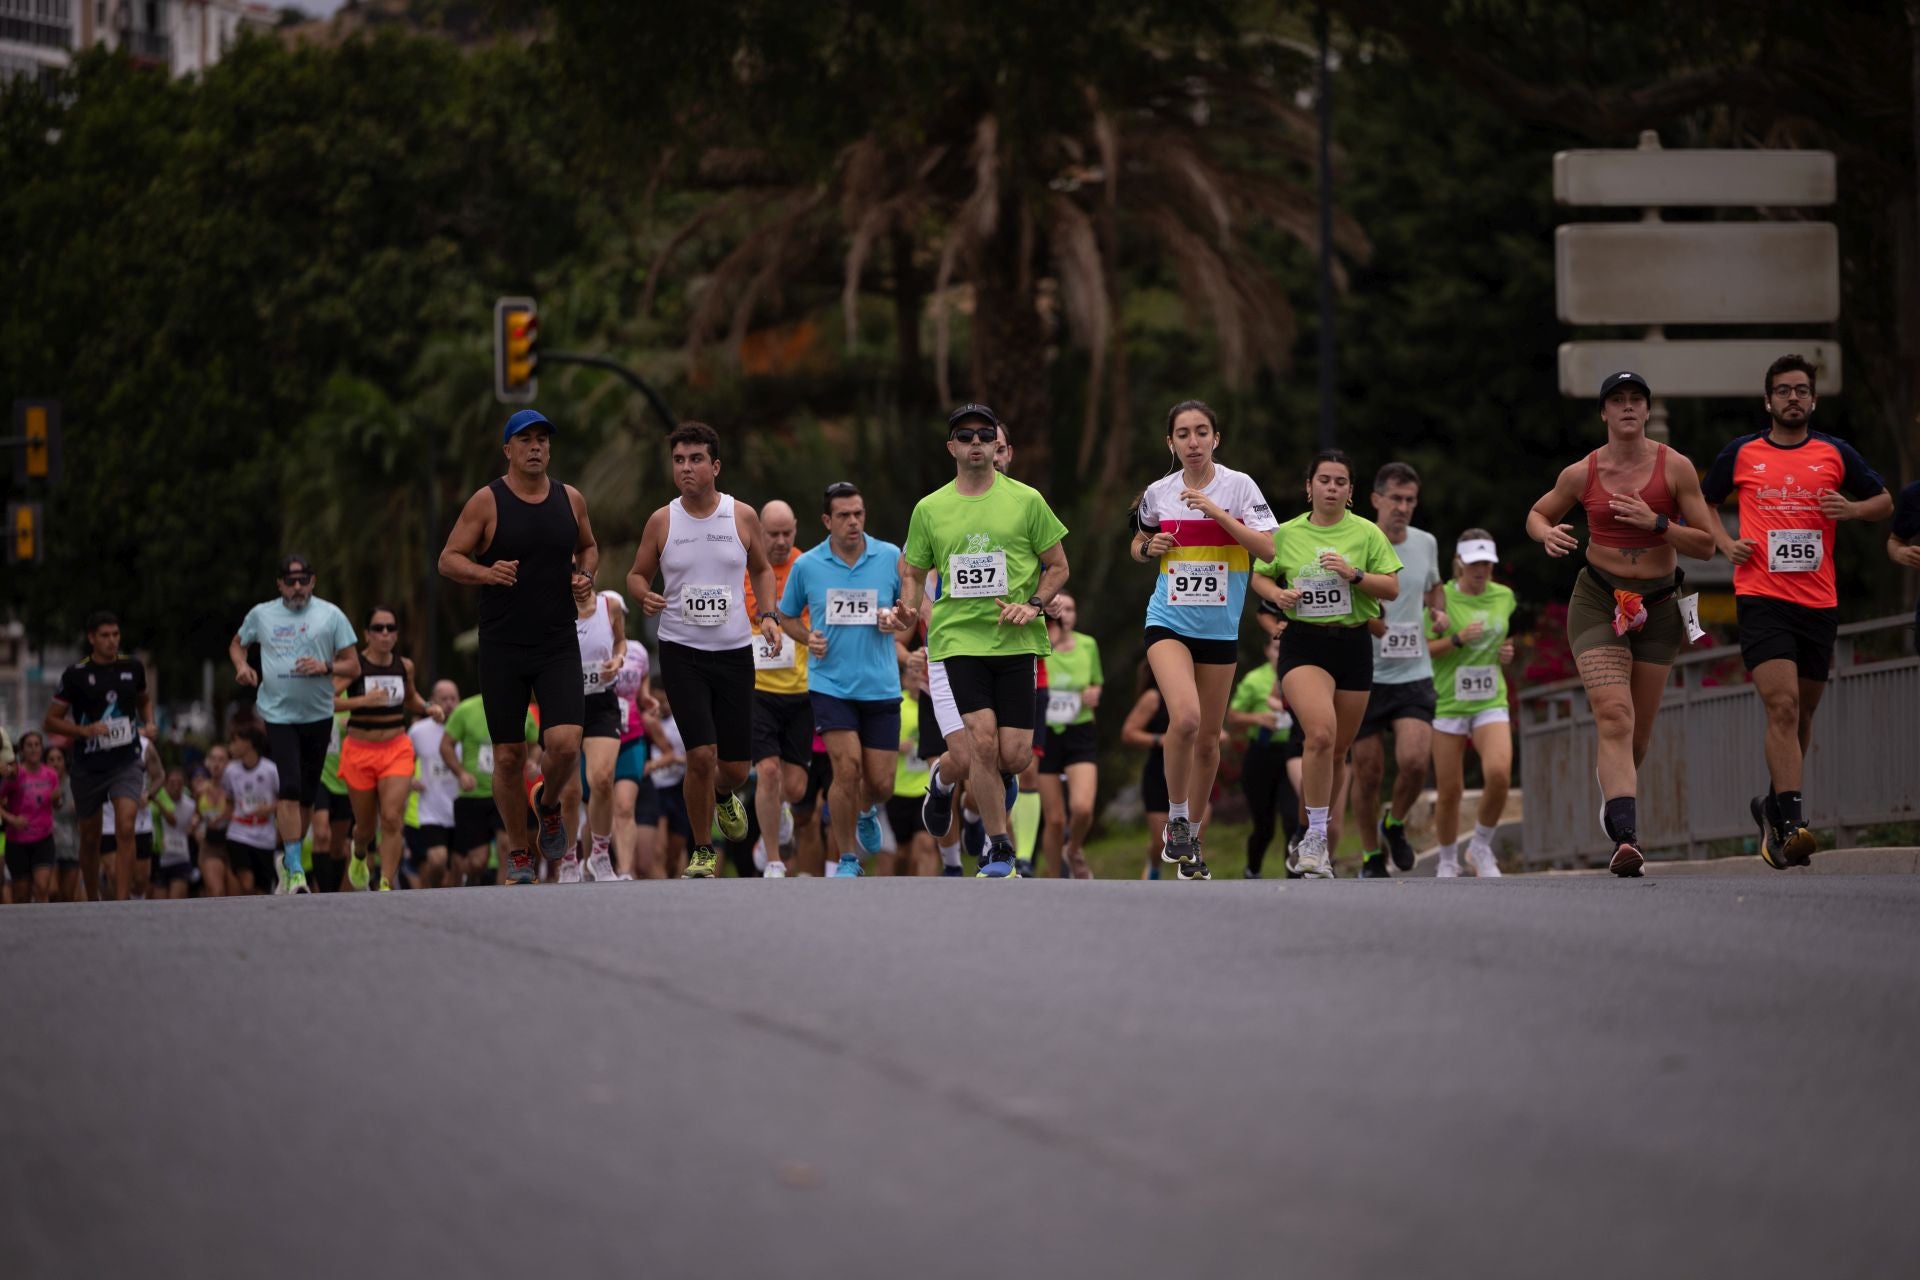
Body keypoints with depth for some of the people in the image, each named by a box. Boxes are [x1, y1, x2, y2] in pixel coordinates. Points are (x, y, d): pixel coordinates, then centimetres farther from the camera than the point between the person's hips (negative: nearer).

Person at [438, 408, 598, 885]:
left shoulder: (570, 500, 6)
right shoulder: (487, 502, -4)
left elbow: (588, 547, 23)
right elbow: (448, 559, -3)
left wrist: (585, 575, 1)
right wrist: (486, 573, -21)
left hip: (559, 646, 2)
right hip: (502, 647, -2)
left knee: (565, 743, -16)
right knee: (509, 757, 2)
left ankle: (549, 805, 18)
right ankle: (518, 852, 19)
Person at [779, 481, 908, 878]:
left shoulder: (890, 557, 0)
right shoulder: (806, 566, 0)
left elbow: (911, 610, 11)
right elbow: (788, 616, 14)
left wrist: (898, 619, -11)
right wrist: (807, 638, -6)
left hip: (881, 686, 1)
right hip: (830, 684, -1)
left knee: (881, 781, 2)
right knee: (847, 768, -16)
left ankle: (868, 814, 40)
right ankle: (847, 858, 1)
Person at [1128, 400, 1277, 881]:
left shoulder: (1238, 485, -5)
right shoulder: (1157, 493, 2)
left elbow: (1268, 549, -14)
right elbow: (1139, 546, 20)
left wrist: (1216, 511, -20)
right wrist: (1148, 547, -4)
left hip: (1220, 626, 1)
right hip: (1169, 621, -1)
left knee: (1207, 737, 8)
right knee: (1184, 717, -24)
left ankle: (1191, 839, 25)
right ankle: (1177, 819, -5)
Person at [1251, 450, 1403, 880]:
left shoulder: (1367, 533, 3)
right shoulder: (1286, 534, 5)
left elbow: (1392, 587, 1)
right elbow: (1260, 576, 17)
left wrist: (1355, 575, -16)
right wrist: (1277, 593, -5)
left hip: (1353, 643, 2)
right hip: (1303, 644, -2)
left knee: (1338, 750, 8)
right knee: (1321, 732, -25)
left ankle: (1318, 838, 26)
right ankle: (1315, 836, -16)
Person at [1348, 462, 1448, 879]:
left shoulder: (1425, 544, 5)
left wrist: (1438, 612, 6)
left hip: (1413, 674, 2)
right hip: (1364, 676, -2)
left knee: (1415, 760, -17)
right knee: (1367, 772, 2)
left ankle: (1395, 824, 12)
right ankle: (1372, 856, 21)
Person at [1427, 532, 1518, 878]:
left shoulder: (1504, 597, 6)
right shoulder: (1442, 598, -6)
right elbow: (1421, 649, -10)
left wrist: (1506, 652, 4)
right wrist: (1457, 640, -23)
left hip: (1490, 704, 2)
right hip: (1448, 704, -2)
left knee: (1499, 774, -21)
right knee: (1449, 790, 0)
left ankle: (1481, 847, 1)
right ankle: (1448, 862, 22)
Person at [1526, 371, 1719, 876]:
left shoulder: (1675, 468, -4)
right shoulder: (1582, 473, -2)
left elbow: (1706, 544, -4)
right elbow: (1538, 514, 15)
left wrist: (1656, 523, -19)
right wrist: (1549, 535, -8)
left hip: (1658, 605, 2)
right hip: (1598, 602, -1)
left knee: (1639, 729, 9)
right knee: (1614, 717, -19)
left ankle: (1614, 792, 43)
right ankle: (1626, 838, -30)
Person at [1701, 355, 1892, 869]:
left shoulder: (1836, 454, 8)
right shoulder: (1741, 454, 6)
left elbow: (1885, 502, 16)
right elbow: (1703, 504, 20)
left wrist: (1852, 508, -6)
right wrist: (1725, 542, 2)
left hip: (1819, 603, 3)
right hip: (1761, 598, -3)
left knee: (1801, 714, 11)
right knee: (1782, 706, -19)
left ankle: (1773, 805, 32)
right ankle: (1790, 822, -24)